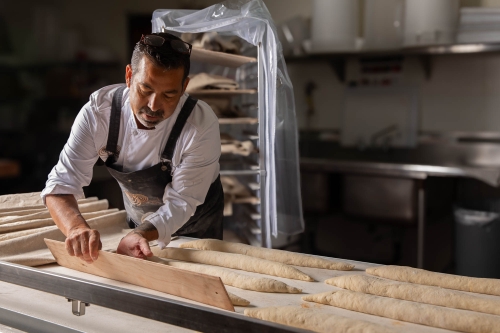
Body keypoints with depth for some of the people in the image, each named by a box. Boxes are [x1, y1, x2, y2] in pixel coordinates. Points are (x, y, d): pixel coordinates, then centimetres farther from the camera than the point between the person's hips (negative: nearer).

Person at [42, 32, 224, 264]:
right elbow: (61, 184, -28)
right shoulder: (98, 111, -27)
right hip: (137, 224, 3)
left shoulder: (202, 125, -34)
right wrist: (77, 227, -50)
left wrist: (140, 235, -47)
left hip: (193, 227, -2)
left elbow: (180, 203, -28)